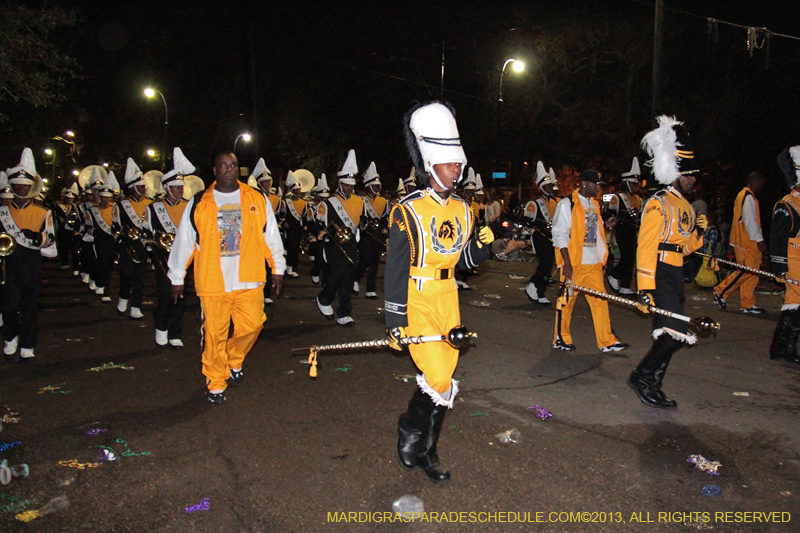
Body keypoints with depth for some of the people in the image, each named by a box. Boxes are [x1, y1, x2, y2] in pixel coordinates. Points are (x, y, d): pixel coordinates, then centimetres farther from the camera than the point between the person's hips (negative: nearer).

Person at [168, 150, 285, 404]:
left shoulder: (257, 199, 5)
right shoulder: (199, 203, 3)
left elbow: (271, 235, 10)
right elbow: (184, 240, 6)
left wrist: (277, 268, 10)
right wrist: (176, 277, 8)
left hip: (249, 280, 1)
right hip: (213, 283, -1)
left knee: (252, 325, 5)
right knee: (214, 333, 4)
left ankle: (234, 359, 35)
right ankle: (215, 382, 21)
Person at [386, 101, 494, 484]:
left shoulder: (461, 209, 9)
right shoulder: (409, 211, -11)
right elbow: (396, 270, -12)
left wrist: (482, 243, -6)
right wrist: (396, 323, -14)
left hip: (448, 299, 6)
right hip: (417, 301, -6)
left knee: (442, 381, 11)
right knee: (438, 381, -12)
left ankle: (425, 453, 28)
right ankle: (410, 432, 19)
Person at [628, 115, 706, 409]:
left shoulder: (684, 205, 17)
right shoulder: (658, 204, -11)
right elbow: (646, 247, -17)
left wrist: (699, 232, -1)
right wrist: (645, 290, -22)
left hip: (676, 275, 10)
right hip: (659, 275, -10)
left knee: (668, 336, 12)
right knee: (675, 333, -15)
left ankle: (651, 387, 23)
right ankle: (641, 377, 2)